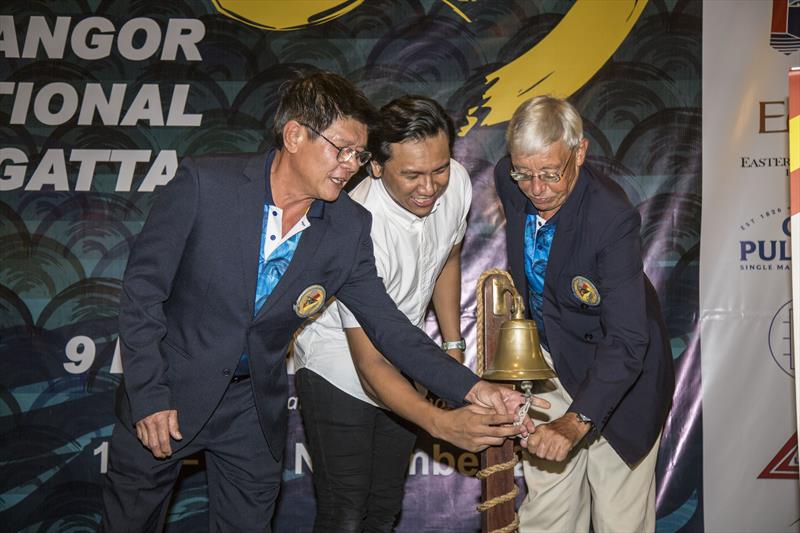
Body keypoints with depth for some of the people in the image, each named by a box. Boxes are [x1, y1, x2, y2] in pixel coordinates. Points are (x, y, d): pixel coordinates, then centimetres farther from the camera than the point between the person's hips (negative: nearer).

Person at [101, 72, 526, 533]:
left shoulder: (349, 228, -11)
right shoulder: (204, 184, -21)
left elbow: (386, 324, -7)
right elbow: (143, 289, -14)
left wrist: (471, 388, -17)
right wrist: (148, 396, -15)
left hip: (254, 409, 2)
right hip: (164, 395, -2)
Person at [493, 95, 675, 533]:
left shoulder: (612, 218, -31)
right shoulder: (508, 180, -12)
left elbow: (627, 340, -34)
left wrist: (578, 419, -43)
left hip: (615, 369, -5)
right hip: (547, 358, 5)